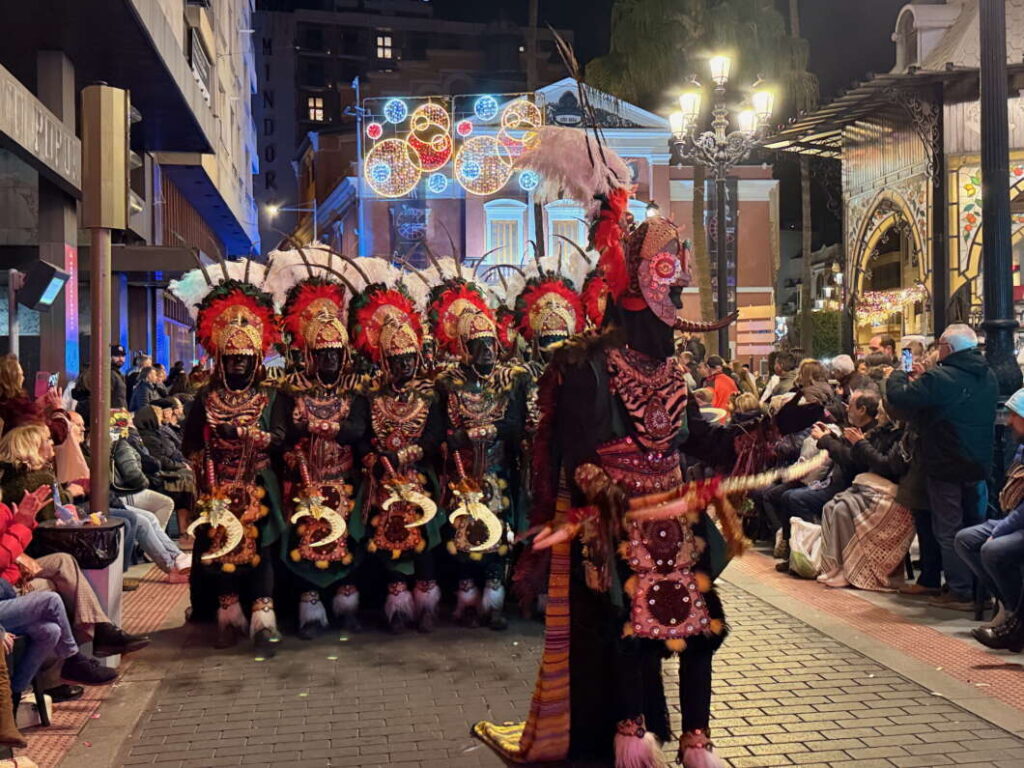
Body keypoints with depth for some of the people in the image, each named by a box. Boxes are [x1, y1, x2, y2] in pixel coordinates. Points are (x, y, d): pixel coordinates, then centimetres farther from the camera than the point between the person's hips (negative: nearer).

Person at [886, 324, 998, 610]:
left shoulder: (941, 379, -21)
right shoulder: (988, 377, 7)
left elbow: (899, 396, -22)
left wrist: (898, 376, -1)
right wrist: (923, 379, 17)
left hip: (946, 468, -8)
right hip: (978, 465, 8)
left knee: (949, 530, 0)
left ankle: (961, 592, 1)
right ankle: (981, 588, 25)